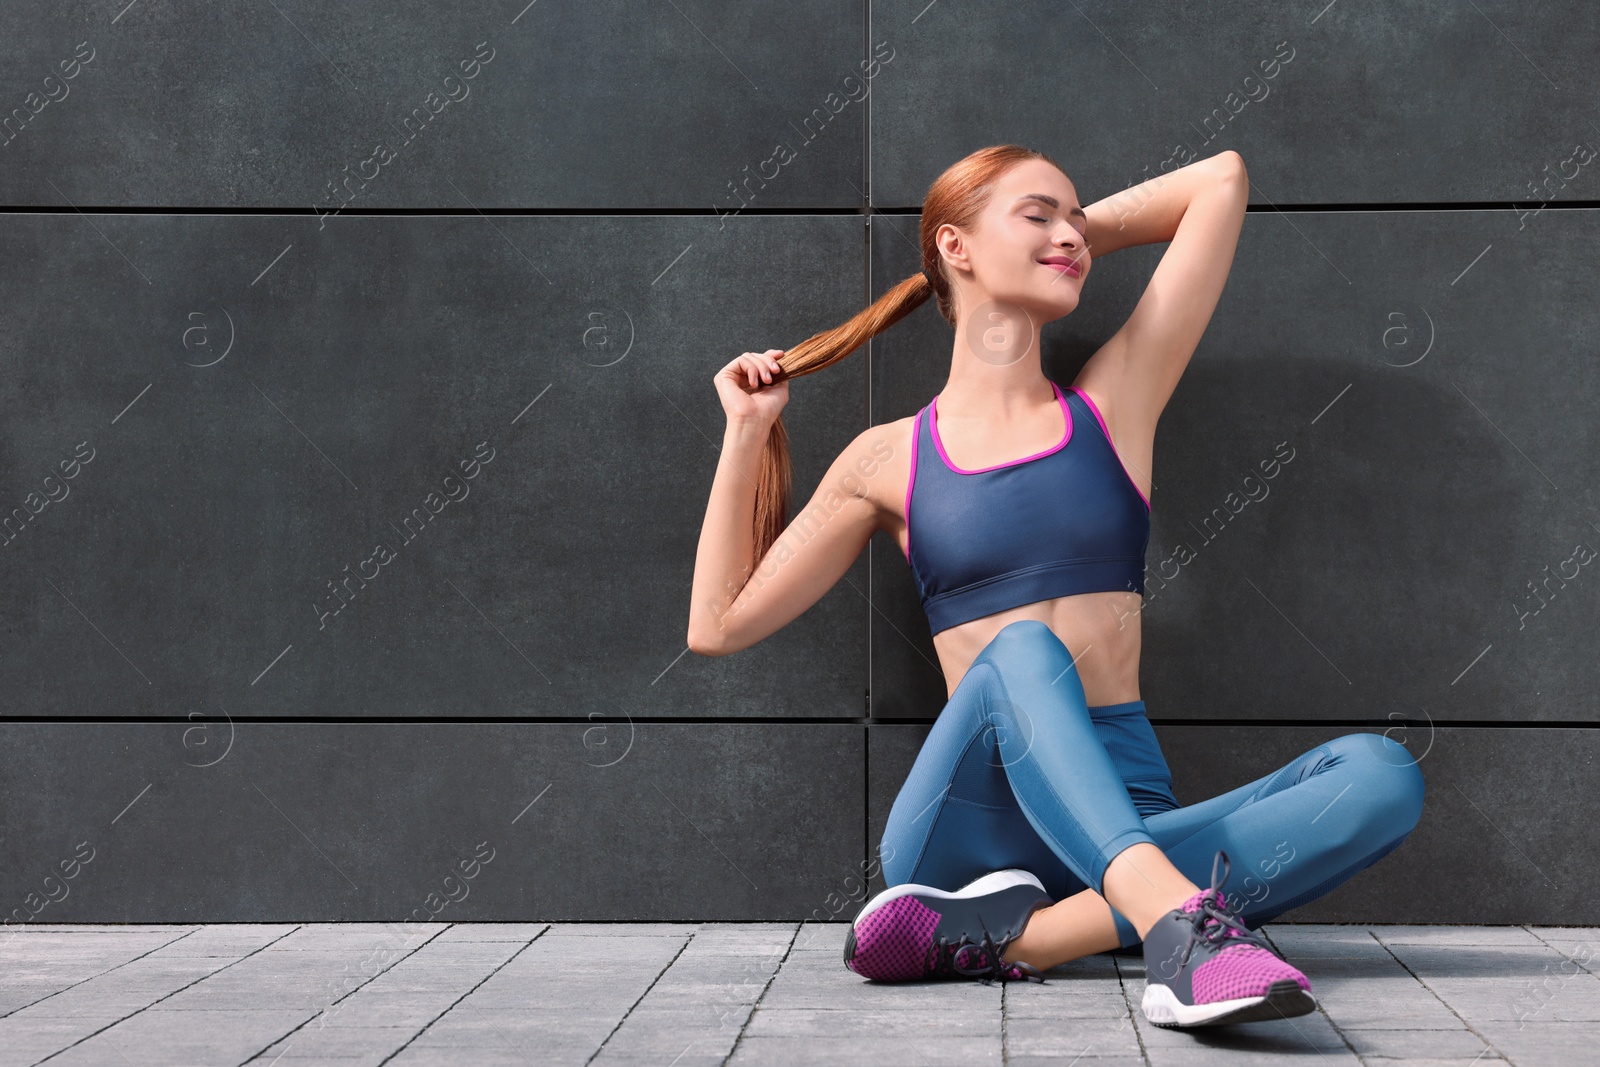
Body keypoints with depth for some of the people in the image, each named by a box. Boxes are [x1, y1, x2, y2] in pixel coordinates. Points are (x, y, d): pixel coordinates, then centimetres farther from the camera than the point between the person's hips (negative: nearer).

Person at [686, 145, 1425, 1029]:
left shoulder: (1115, 402, 13)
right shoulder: (891, 459, 10)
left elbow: (1220, 179, 18)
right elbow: (719, 625, 10)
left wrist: (1079, 238, 25)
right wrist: (746, 432, 10)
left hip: (1121, 819, 3)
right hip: (968, 819, -2)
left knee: (1379, 775, -24)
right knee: (1020, 650, -33)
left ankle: (1009, 936, -34)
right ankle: (1182, 927, -52)